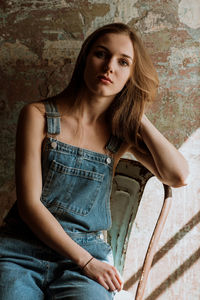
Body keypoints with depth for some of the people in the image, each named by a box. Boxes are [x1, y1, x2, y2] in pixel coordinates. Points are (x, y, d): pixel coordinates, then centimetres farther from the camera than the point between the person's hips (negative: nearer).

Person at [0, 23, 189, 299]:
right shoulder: (39, 115, 0)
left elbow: (178, 176, -7)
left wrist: (137, 115, -1)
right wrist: (85, 261, -12)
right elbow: (29, 203, -6)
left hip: (87, 253, 2)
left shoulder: (124, 132, 9)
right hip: (23, 248, -1)